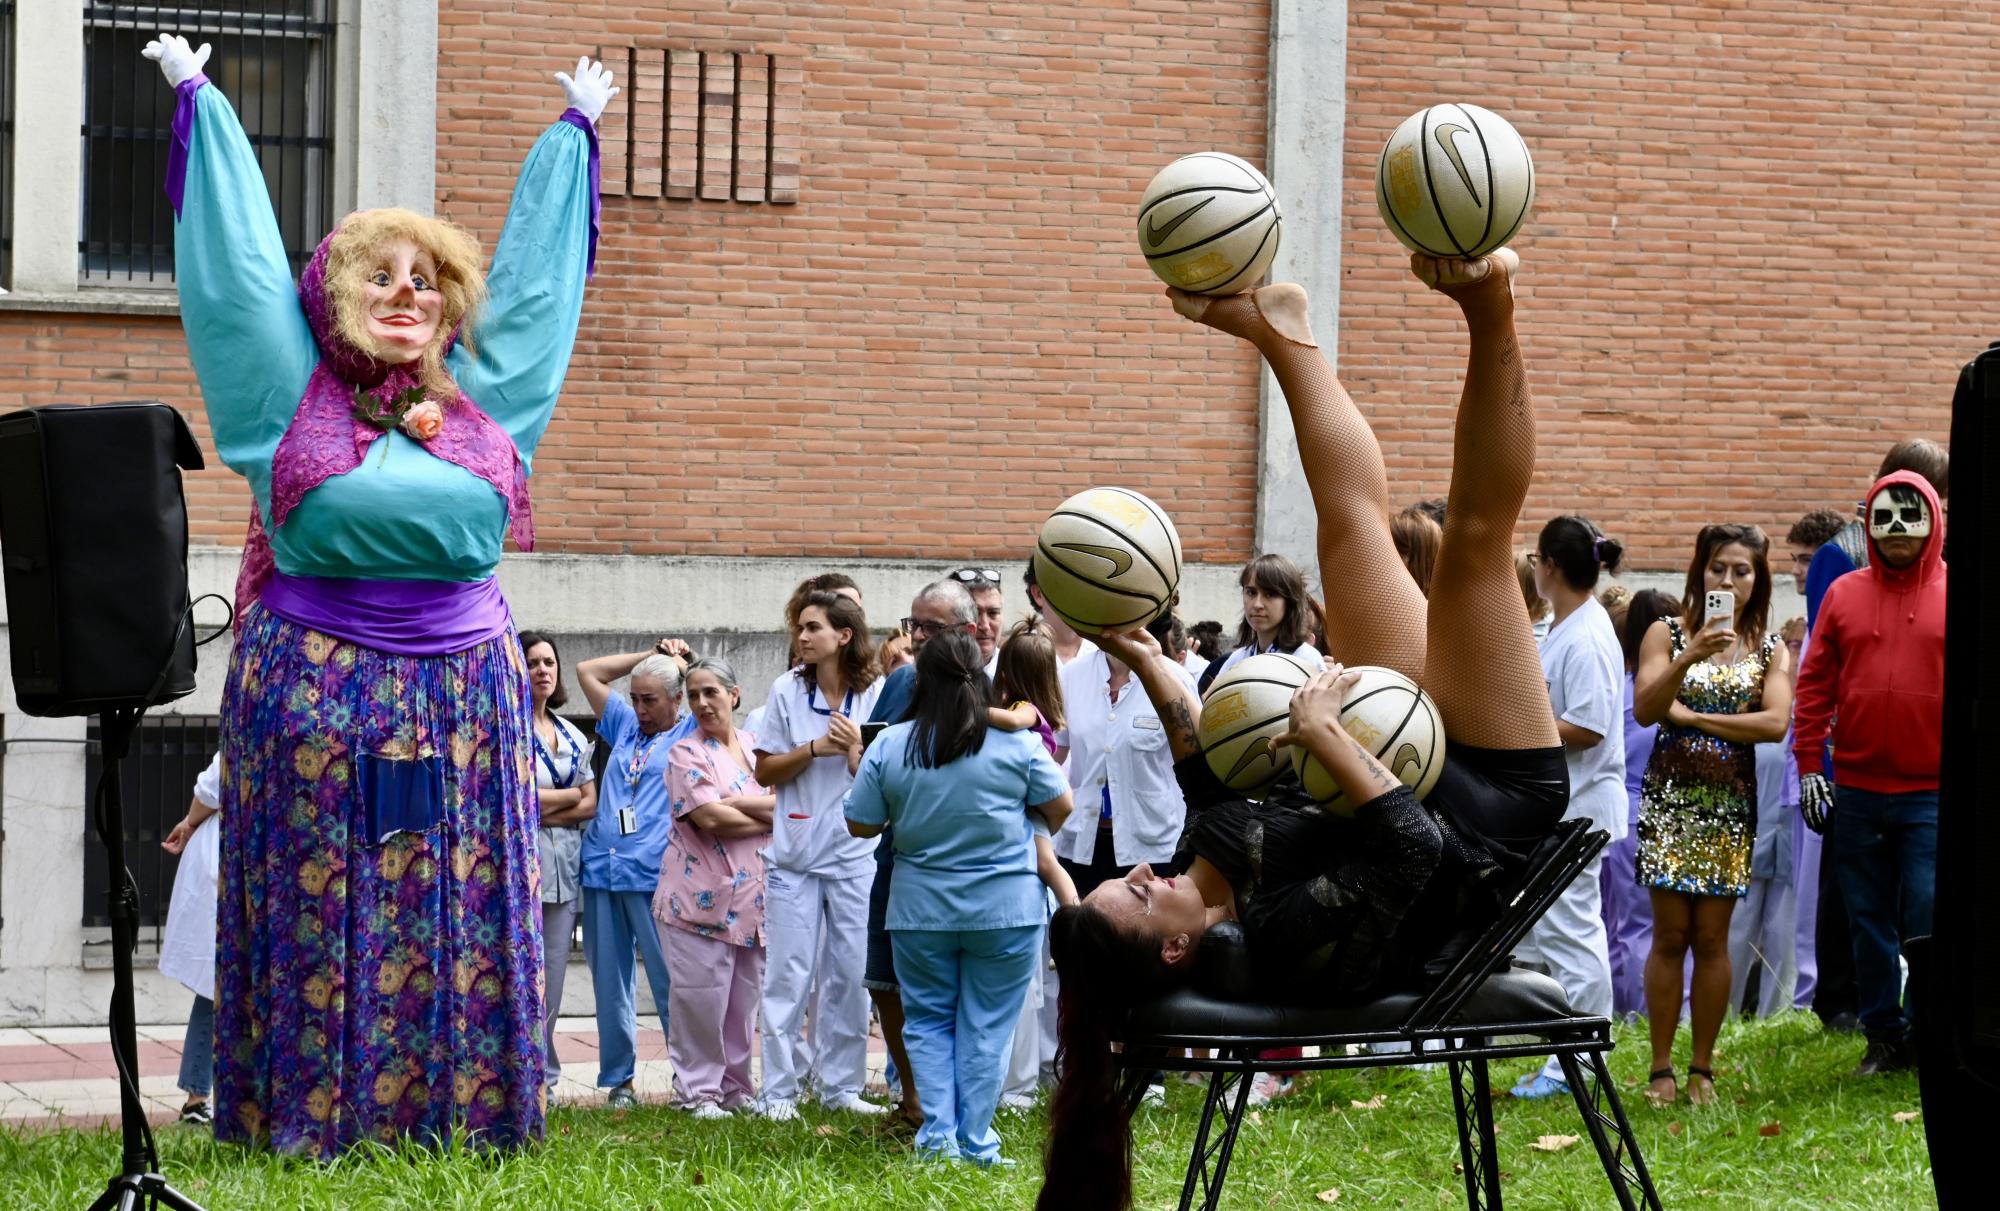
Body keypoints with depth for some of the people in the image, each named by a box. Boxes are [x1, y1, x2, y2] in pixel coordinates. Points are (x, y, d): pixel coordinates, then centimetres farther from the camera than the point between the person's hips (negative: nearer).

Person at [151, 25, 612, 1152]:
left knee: (460, 919, 2)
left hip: (462, 695, 3)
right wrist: (199, 101, 17)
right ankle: (308, 1119, 3)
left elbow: (534, 266, 21)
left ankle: (460, 1114, 7)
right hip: (318, 691, -3)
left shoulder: (483, 404, 10)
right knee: (318, 915, -1)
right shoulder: (293, 396, 3)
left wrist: (576, 130, 31)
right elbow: (240, 252, 10)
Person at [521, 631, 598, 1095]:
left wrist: (543, 810, -5)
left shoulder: (572, 736, 18)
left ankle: (543, 1079, 9)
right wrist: (570, 795, 1)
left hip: (563, 866, 6)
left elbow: (590, 804, 12)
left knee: (552, 983, 5)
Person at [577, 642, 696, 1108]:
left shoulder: (692, 734, 5)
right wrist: (648, 655, 20)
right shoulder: (626, 728, 19)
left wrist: (682, 661, 7)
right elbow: (588, 671, 25)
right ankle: (618, 1079, 12)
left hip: (655, 877, -5)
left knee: (670, 981, -5)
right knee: (610, 982, 7)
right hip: (601, 872, 5)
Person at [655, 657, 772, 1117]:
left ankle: (734, 1085, 18)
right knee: (701, 997, -4)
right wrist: (767, 819, -5)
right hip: (701, 894, -5)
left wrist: (735, 802, -13)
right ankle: (697, 1089, 4)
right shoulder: (686, 754, -2)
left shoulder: (756, 747, 13)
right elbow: (709, 819, -14)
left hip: (752, 895, 5)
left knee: (745, 997, 8)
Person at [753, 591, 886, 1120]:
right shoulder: (787, 691, 3)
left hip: (856, 853, 0)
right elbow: (765, 772, 2)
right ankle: (781, 1090, 3)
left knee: (850, 974, 4)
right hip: (795, 853, 0)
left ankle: (841, 1085, 13)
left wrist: (856, 749, -15)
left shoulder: (875, 696, 1)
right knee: (788, 975, -2)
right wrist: (816, 748, -10)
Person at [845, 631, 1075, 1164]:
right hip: (1006, 911, -1)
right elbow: (1059, 808, 1)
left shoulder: (888, 746, -5)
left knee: (927, 1022, 15)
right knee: (987, 1028, 7)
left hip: (919, 913, 1)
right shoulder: (1017, 743, -8)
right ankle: (975, 1142, 7)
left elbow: (861, 825, 0)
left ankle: (938, 1134, 5)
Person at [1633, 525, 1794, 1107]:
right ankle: (1661, 1069, 3)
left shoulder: (1770, 649, 6)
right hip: (1671, 796, -1)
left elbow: (1776, 722, -9)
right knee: (1671, 934, -3)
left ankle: (1702, 1069, 10)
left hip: (1731, 802, 1)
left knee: (1712, 938, 2)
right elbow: (1643, 709, -10)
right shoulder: (1667, 633, 3)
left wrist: (1690, 716, -9)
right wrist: (1691, 655, -22)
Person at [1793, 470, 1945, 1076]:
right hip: (1857, 792, 3)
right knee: (1870, 920, 8)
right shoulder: (1844, 595, 7)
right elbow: (1815, 685, 8)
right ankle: (1883, 1037, 16)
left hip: (1932, 793, -3)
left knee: (1927, 917, -6)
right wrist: (1810, 765, 1)